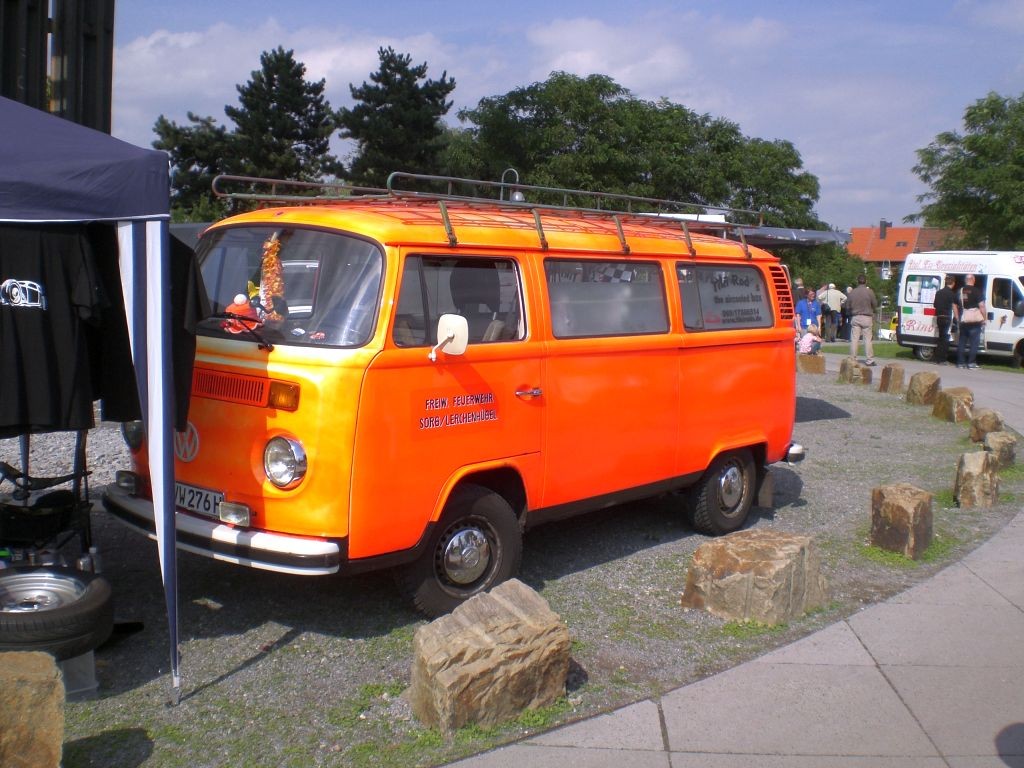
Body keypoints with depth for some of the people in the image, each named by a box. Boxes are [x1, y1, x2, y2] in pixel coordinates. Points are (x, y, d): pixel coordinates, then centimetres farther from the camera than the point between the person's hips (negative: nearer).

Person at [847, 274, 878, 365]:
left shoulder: (852, 292, 1)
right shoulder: (869, 292, -8)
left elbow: (848, 306, 6)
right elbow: (875, 305, -2)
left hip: (855, 317, 2)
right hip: (867, 318, -2)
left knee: (854, 339, 5)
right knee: (867, 339, 1)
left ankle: (852, 359, 6)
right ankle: (869, 360, 2)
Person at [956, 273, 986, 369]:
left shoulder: (960, 291, 8)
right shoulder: (977, 291, -7)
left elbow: (956, 306, 14)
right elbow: (981, 306, -11)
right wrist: (984, 318, -2)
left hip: (963, 321, 4)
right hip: (975, 321, -4)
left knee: (961, 342, 11)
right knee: (974, 342, 0)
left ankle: (960, 362, 11)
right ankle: (971, 363, -3)